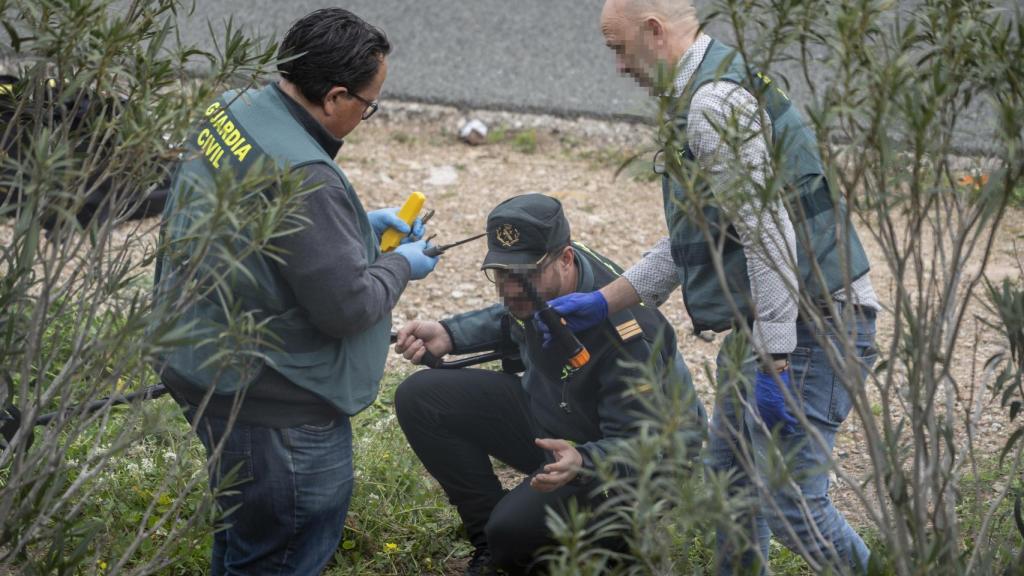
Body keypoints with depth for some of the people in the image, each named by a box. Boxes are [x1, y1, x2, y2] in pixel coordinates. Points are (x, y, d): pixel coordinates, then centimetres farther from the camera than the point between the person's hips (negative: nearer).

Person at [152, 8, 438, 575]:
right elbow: (349, 306, -23)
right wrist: (401, 265, -3)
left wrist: (360, 223, 10)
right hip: (269, 401, -10)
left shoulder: (231, 110, -2)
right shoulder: (302, 178, -30)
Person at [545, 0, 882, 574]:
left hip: (813, 327, -11)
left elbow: (769, 237, -24)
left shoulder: (716, 104, -18)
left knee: (790, 504, -12)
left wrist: (774, 366, -25)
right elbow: (697, 237, 23)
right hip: (765, 324, 11)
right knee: (732, 483, 18)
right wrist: (603, 302, 21)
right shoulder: (703, 96, 17)